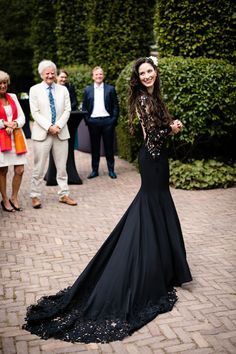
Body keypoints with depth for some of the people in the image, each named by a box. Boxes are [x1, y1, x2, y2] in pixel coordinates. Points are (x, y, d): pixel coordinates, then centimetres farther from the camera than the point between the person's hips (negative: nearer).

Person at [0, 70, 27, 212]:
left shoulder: (13, 97, 14)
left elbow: (22, 117, 10)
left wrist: (14, 124, -8)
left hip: (17, 137, 4)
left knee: (20, 170, 0)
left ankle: (14, 198, 17)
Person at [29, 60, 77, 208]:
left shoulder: (63, 89, 9)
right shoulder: (35, 90, 2)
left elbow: (67, 110, 4)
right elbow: (35, 113, -5)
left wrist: (58, 126, -11)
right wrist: (49, 127, -14)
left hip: (61, 133, 3)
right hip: (42, 133, -2)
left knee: (62, 166, 8)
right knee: (39, 167, 1)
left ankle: (64, 194, 16)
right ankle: (35, 196, 11)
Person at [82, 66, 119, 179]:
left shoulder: (110, 89, 5)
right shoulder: (87, 90, 8)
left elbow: (116, 105, 3)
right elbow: (84, 107, 8)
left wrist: (114, 119, -6)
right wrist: (87, 120, -3)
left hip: (107, 121, -1)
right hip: (93, 122, 1)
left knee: (109, 146, 4)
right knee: (94, 147, 6)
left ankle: (111, 170, 13)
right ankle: (94, 170, 14)